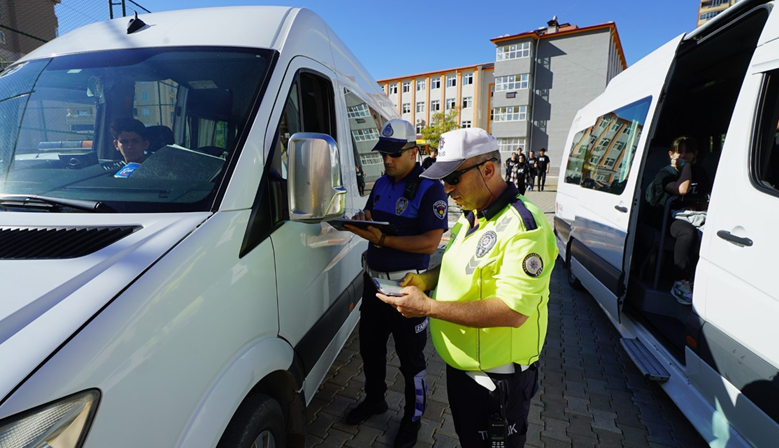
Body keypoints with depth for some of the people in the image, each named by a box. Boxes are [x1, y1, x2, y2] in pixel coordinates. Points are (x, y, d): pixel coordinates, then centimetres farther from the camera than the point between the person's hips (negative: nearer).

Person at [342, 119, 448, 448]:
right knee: (370, 346, 22)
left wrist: (382, 239, -28)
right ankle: (374, 399, 46)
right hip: (373, 279, 7)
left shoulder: (430, 188, -15)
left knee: (410, 358, 10)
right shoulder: (380, 184, 7)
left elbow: (430, 242, -22)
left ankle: (413, 417, 34)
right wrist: (360, 223, -9)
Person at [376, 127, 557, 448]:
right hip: (459, 363, 8)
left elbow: (514, 311, -31)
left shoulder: (522, 226, -26)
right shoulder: (469, 217, 4)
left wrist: (428, 307, -31)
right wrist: (428, 278, -3)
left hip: (498, 377, -8)